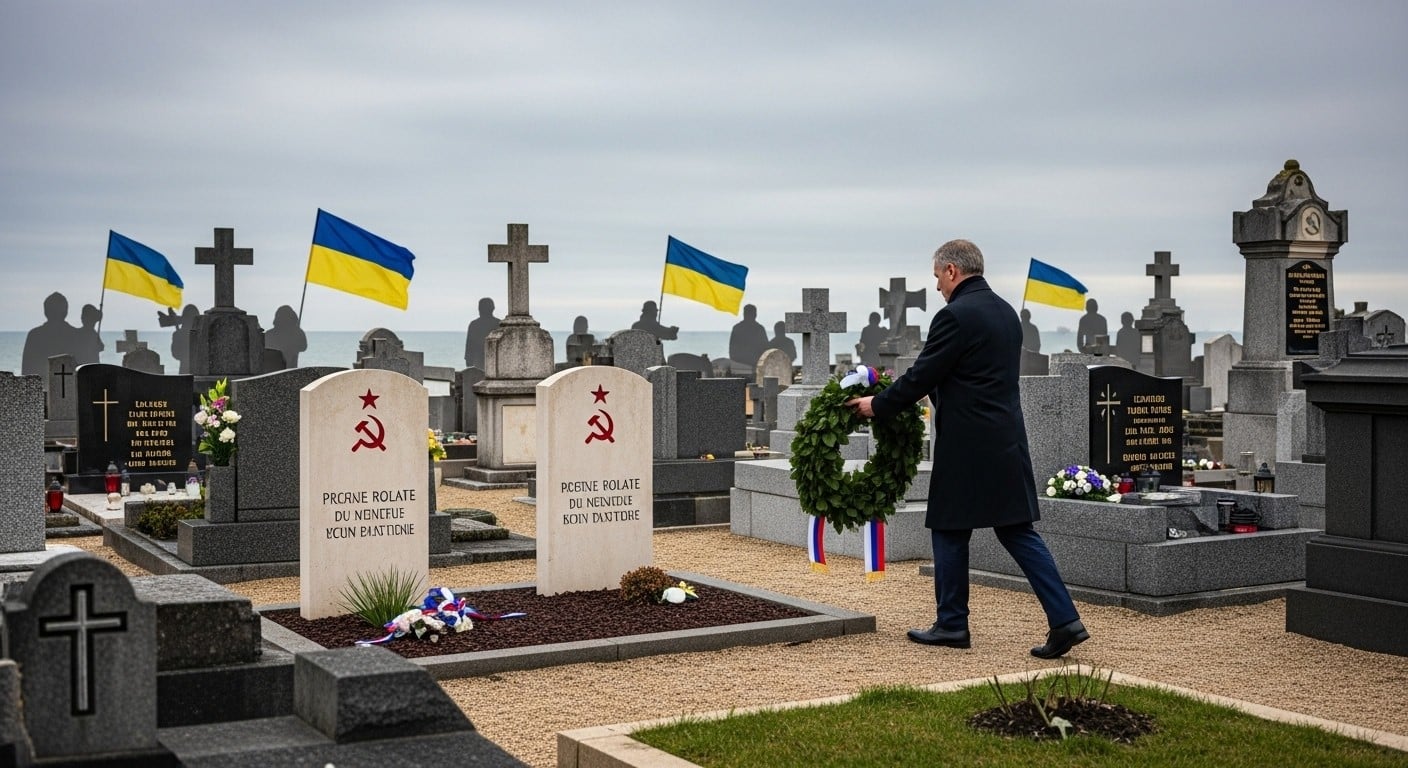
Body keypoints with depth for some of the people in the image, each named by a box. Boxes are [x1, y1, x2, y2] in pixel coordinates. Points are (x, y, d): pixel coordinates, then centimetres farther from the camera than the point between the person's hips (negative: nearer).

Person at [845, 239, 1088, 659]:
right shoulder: (1006, 312, 14)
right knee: (1019, 532, 8)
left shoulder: (956, 315, -13)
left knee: (949, 531, 6)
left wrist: (877, 405, 2)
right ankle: (1064, 620, 2)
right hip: (1007, 441, 8)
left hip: (966, 447, -8)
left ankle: (952, 624, 15)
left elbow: (922, 376, -12)